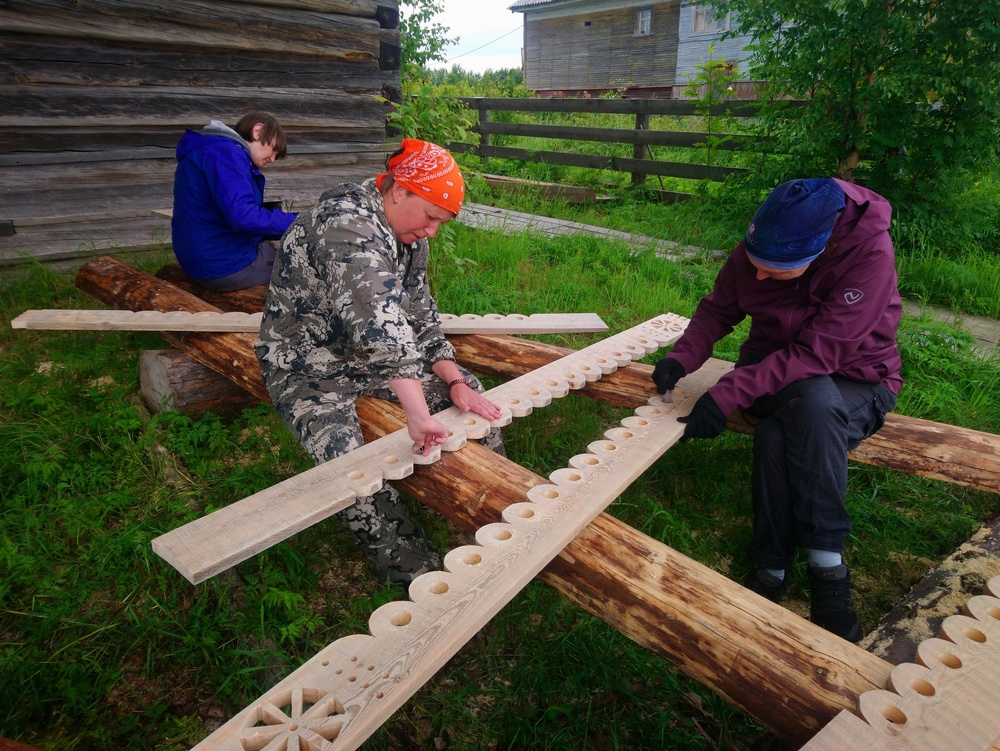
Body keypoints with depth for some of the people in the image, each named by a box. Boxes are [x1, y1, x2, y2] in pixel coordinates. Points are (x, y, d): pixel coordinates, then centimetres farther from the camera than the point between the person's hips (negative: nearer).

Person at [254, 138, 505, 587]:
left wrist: (454, 382, -10)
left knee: (469, 394, 1)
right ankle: (420, 576, -16)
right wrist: (418, 413, -48)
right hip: (307, 367, -8)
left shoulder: (410, 237, 2)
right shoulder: (346, 223, -29)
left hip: (373, 356, 8)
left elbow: (420, 319, 4)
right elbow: (378, 321, -42)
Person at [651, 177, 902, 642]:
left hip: (854, 382, -2)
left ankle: (826, 565, -28)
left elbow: (817, 353, -31)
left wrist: (726, 395, -35)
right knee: (777, 436, -34)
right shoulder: (756, 248, -14)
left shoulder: (870, 255, -28)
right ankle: (770, 569, -19)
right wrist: (682, 358, -17)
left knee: (814, 403, -39)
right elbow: (718, 309, 1)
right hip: (776, 370, 3)